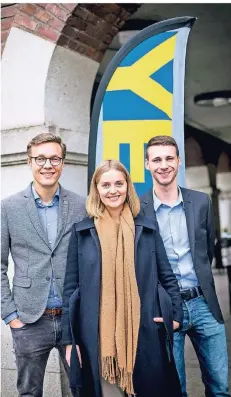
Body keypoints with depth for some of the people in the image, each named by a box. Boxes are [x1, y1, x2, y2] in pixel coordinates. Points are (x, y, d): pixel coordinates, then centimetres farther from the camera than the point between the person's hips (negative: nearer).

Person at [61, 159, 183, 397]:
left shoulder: (148, 228, 7)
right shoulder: (81, 231, 3)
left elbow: (166, 275, 12)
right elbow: (70, 286, 4)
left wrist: (176, 314, 2)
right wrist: (69, 338, 1)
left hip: (145, 332, 1)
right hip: (98, 336, -1)